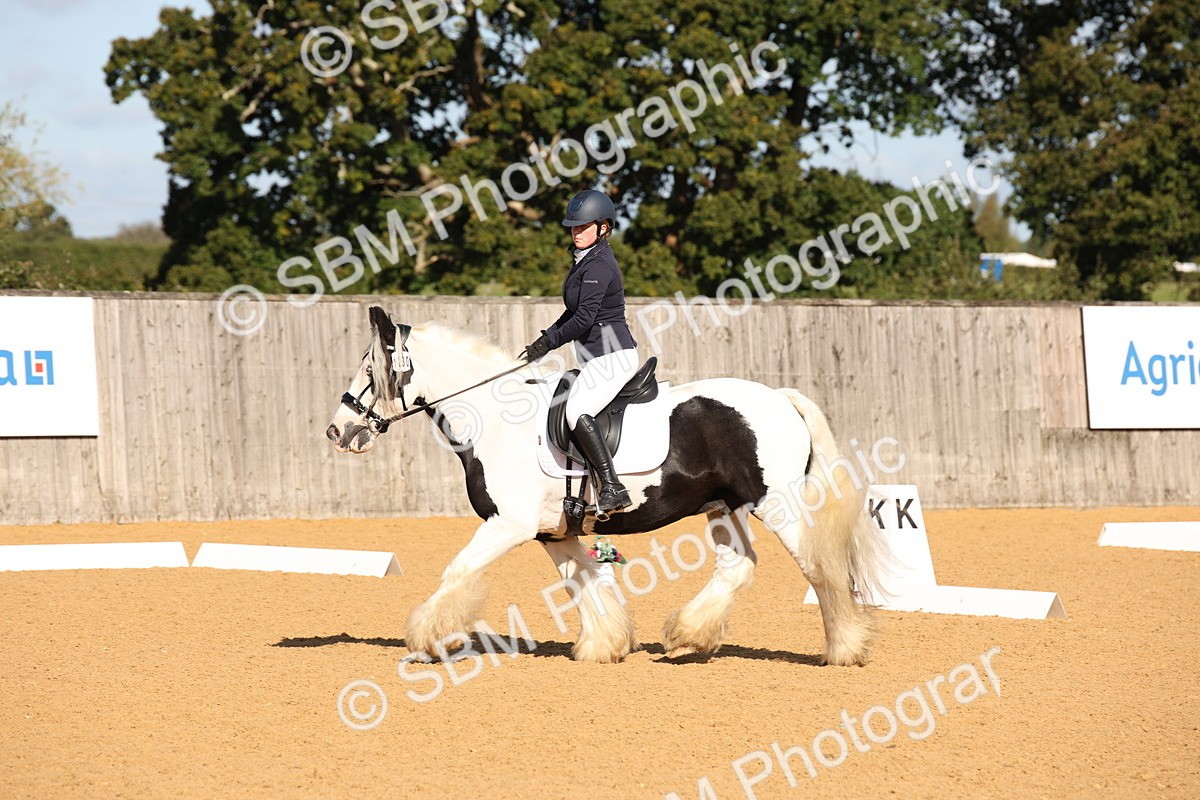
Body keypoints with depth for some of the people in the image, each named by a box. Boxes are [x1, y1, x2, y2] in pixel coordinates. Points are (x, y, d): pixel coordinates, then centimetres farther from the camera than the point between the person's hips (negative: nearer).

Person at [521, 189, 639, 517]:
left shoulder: (599, 266, -16)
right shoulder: (585, 260, 16)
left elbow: (584, 319, -21)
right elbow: (574, 312, 24)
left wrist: (548, 343, -12)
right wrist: (547, 337, 14)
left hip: (612, 354, -12)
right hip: (598, 357, 12)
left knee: (576, 410, -28)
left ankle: (612, 488, -34)